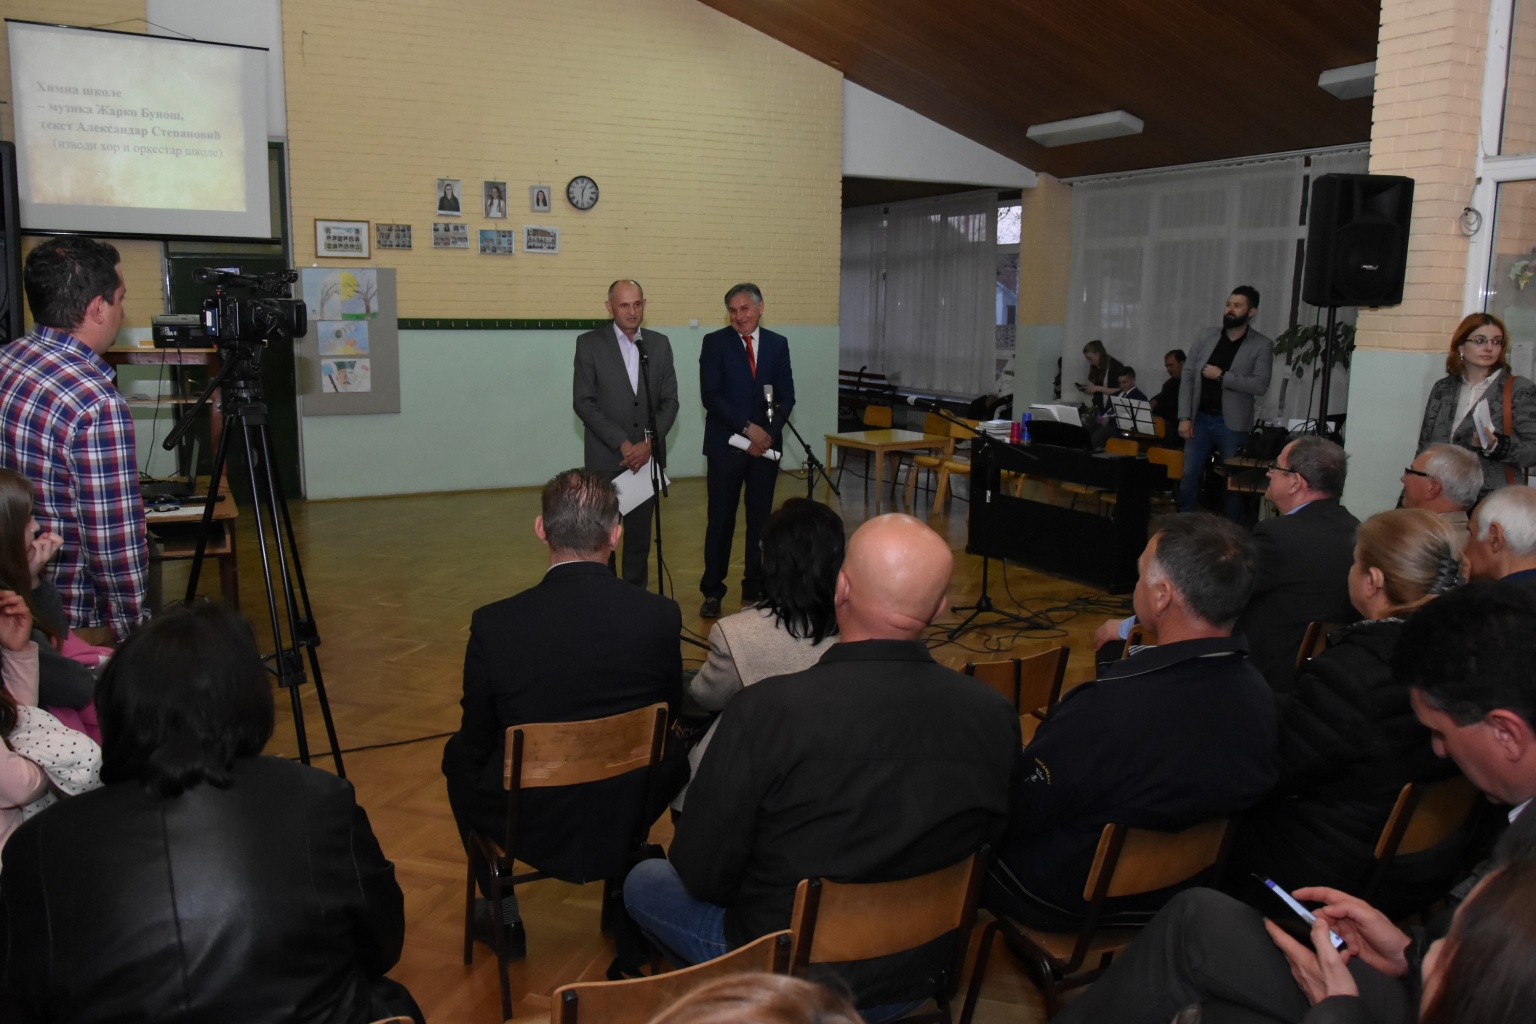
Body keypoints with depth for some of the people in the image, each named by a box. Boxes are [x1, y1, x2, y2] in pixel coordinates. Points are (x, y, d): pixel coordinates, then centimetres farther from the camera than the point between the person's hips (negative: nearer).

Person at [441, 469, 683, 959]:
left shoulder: (494, 624, -18)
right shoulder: (661, 616, -15)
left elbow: (478, 741, -6)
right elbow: (671, 712, 2)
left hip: (531, 830, -1)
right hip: (628, 823, 1)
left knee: (459, 755, 28)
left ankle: (502, 916, 36)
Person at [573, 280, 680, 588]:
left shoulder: (660, 344, 7)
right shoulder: (589, 343, -2)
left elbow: (670, 401, 5)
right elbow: (583, 402, -7)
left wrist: (649, 442, -10)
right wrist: (622, 444, -14)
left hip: (648, 456, 3)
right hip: (606, 458, -3)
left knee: (640, 535, 9)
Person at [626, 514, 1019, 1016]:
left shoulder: (766, 710, -30)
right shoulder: (997, 717, -19)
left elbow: (701, 873, -19)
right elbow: (986, 845, -1)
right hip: (919, 976, 4)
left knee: (644, 881, 21)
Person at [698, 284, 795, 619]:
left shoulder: (778, 344, 8)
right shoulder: (715, 343, -1)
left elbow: (787, 396, 5)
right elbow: (710, 396, -10)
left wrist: (770, 432, -10)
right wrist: (748, 427, -16)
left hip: (766, 444, 3)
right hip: (725, 445, -2)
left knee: (761, 520, 7)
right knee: (720, 521, 2)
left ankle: (755, 589, 18)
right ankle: (712, 592, 13)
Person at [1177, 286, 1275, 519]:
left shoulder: (1262, 346, -5)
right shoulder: (1205, 337, 5)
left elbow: (1260, 385, -15)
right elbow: (1187, 377, 3)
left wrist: (1221, 376, -17)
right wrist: (1184, 417, -4)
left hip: (1232, 424, -3)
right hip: (1200, 419, 3)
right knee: (1189, 476, 5)